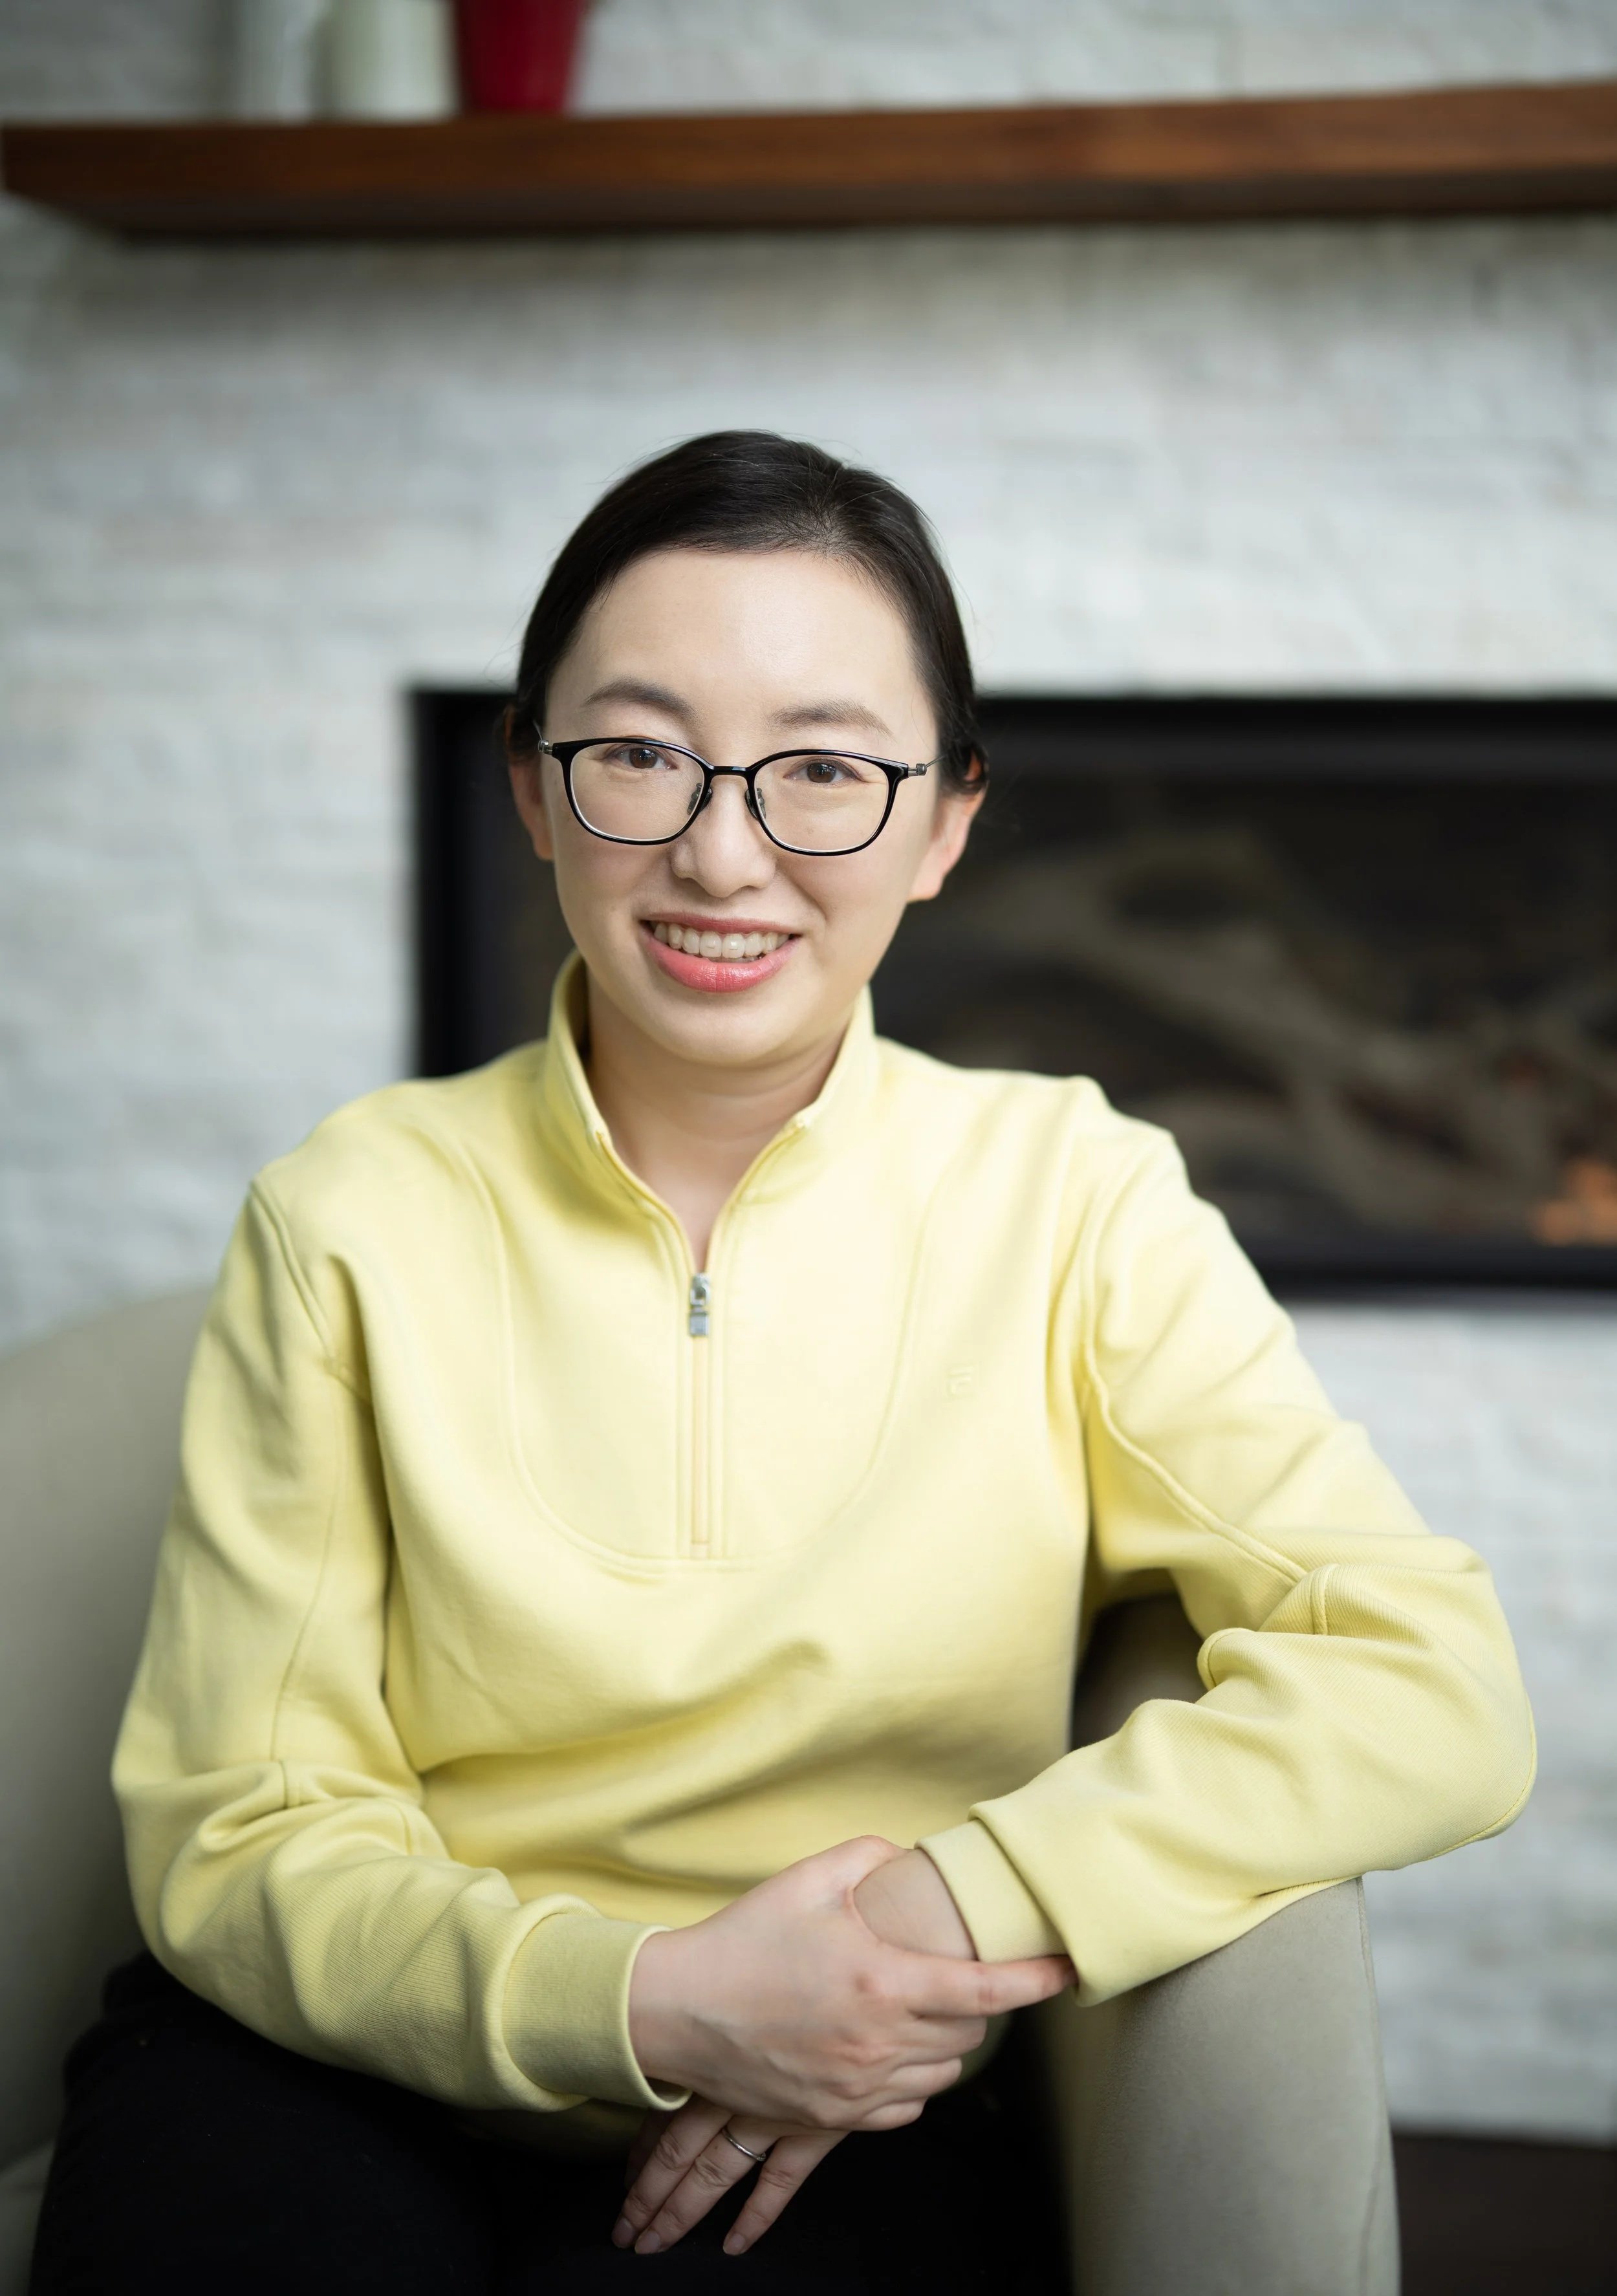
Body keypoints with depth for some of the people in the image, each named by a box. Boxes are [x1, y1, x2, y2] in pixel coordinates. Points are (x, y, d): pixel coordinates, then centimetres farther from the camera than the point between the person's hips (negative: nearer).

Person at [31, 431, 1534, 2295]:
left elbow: (1432, 1687, -9)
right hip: (353, 2077, 1)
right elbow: (239, 1831, -3)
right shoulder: (354, 1218, -2)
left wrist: (954, 1913, -21)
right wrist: (643, 2002, -20)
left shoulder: (1068, 1199, -2)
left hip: (837, 2131, 0)